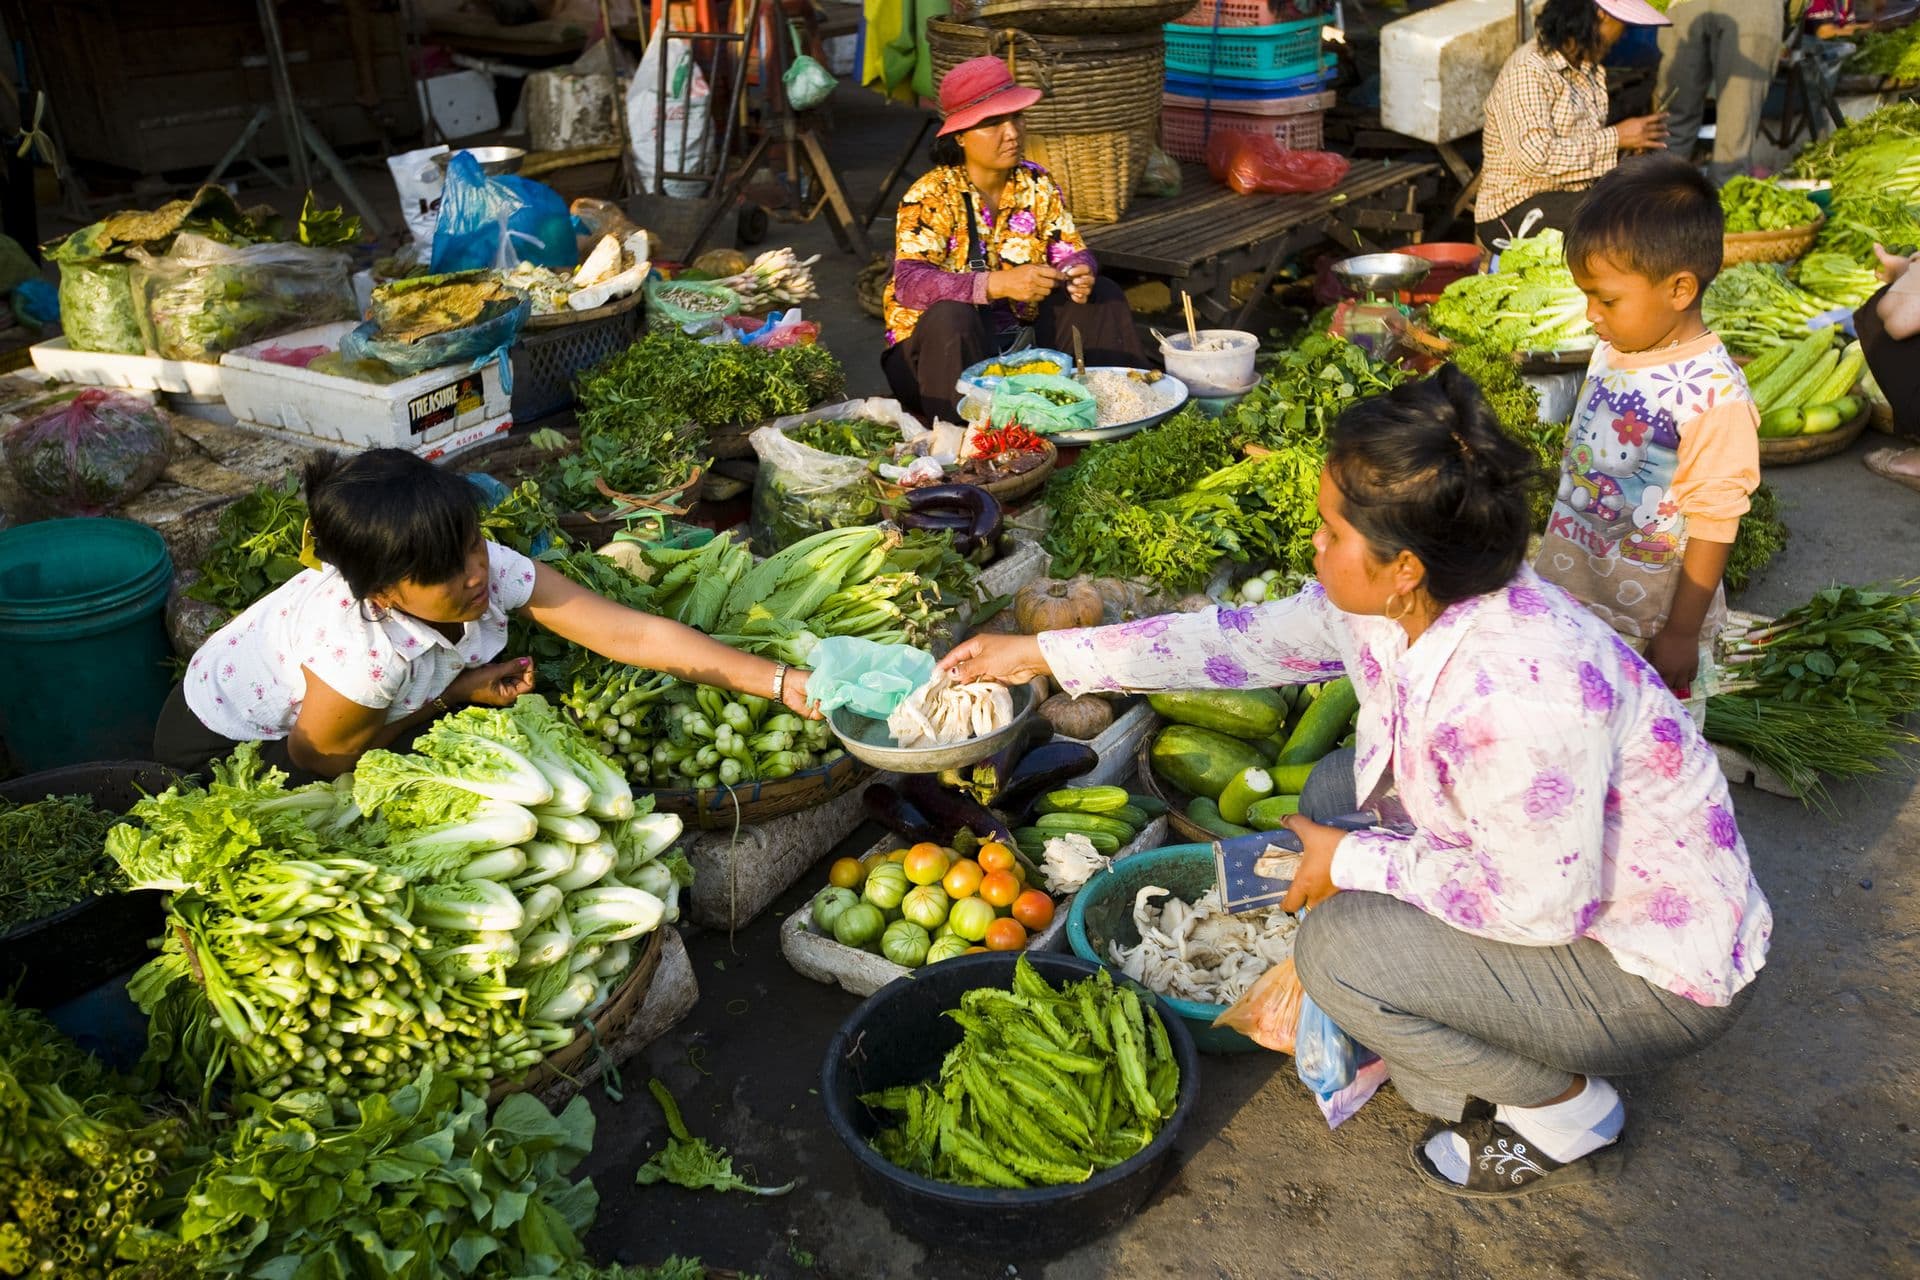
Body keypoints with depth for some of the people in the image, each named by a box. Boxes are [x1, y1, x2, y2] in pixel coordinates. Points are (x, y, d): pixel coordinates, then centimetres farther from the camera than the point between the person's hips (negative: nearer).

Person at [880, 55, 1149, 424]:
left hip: (1020, 335, 5)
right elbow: (909, 284, -28)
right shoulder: (929, 197, -14)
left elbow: (1070, 250, 2)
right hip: (942, 348, -5)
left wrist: (1080, 272, -25)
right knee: (951, 316, -37)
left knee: (1103, 295, -9)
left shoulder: (1037, 185, 2)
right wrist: (998, 283, -41)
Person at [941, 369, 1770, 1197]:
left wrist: (1354, 862, -17)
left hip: (1659, 970, -8)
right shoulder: (1397, 603, -11)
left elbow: (1539, 904, -30)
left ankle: (1563, 1110, 5)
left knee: (1338, 948, -20)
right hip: (1539, 876, 9)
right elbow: (1245, 639, -1)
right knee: (1335, 790, 8)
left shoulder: (1520, 696, -37)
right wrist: (1041, 654, 2)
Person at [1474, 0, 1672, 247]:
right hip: (1515, 211, -8)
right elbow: (1535, 156, -24)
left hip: (1576, 198, 9)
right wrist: (1615, 138, -17)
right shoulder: (1527, 70, -15)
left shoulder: (1589, 68, 13)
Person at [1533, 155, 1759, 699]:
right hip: (1574, 596, 7)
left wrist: (1682, 633, -14)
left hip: (1647, 630, -7)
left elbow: (1713, 524, -19)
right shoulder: (1612, 351, 0)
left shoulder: (1711, 395, -23)